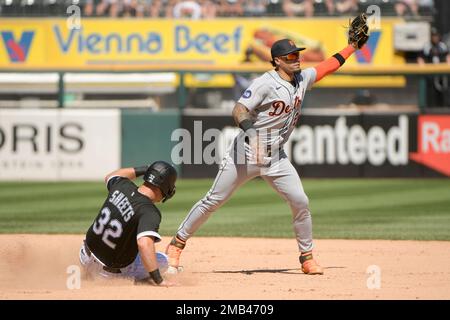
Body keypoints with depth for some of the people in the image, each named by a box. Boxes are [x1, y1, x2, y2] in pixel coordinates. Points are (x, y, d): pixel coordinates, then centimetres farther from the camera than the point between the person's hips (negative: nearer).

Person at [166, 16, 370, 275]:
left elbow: (328, 67, 19)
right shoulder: (266, 84, -16)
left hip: (276, 159, 5)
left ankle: (307, 258, 8)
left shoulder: (302, 79, 5)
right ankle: (177, 244, 11)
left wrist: (353, 46, 16)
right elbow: (239, 110, -23)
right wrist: (252, 132, -39)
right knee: (214, 201, 0)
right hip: (245, 155, -5)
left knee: (301, 202, -6)